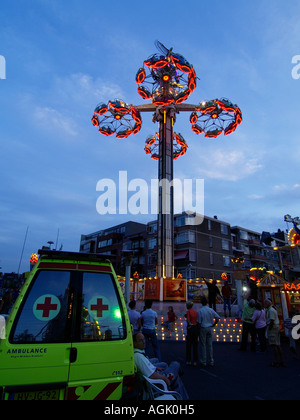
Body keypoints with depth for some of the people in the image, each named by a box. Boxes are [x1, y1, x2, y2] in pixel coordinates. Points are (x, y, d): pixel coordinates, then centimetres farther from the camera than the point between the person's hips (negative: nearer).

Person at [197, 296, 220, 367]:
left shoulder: (200, 311, -14)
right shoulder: (211, 310, -2)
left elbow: (199, 322, -13)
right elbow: (218, 318, -4)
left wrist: (199, 326, 5)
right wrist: (213, 324, 5)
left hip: (203, 328, -4)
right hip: (210, 328, 4)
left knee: (203, 345, 5)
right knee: (210, 345, 13)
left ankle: (203, 362, 11)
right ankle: (211, 361, 20)